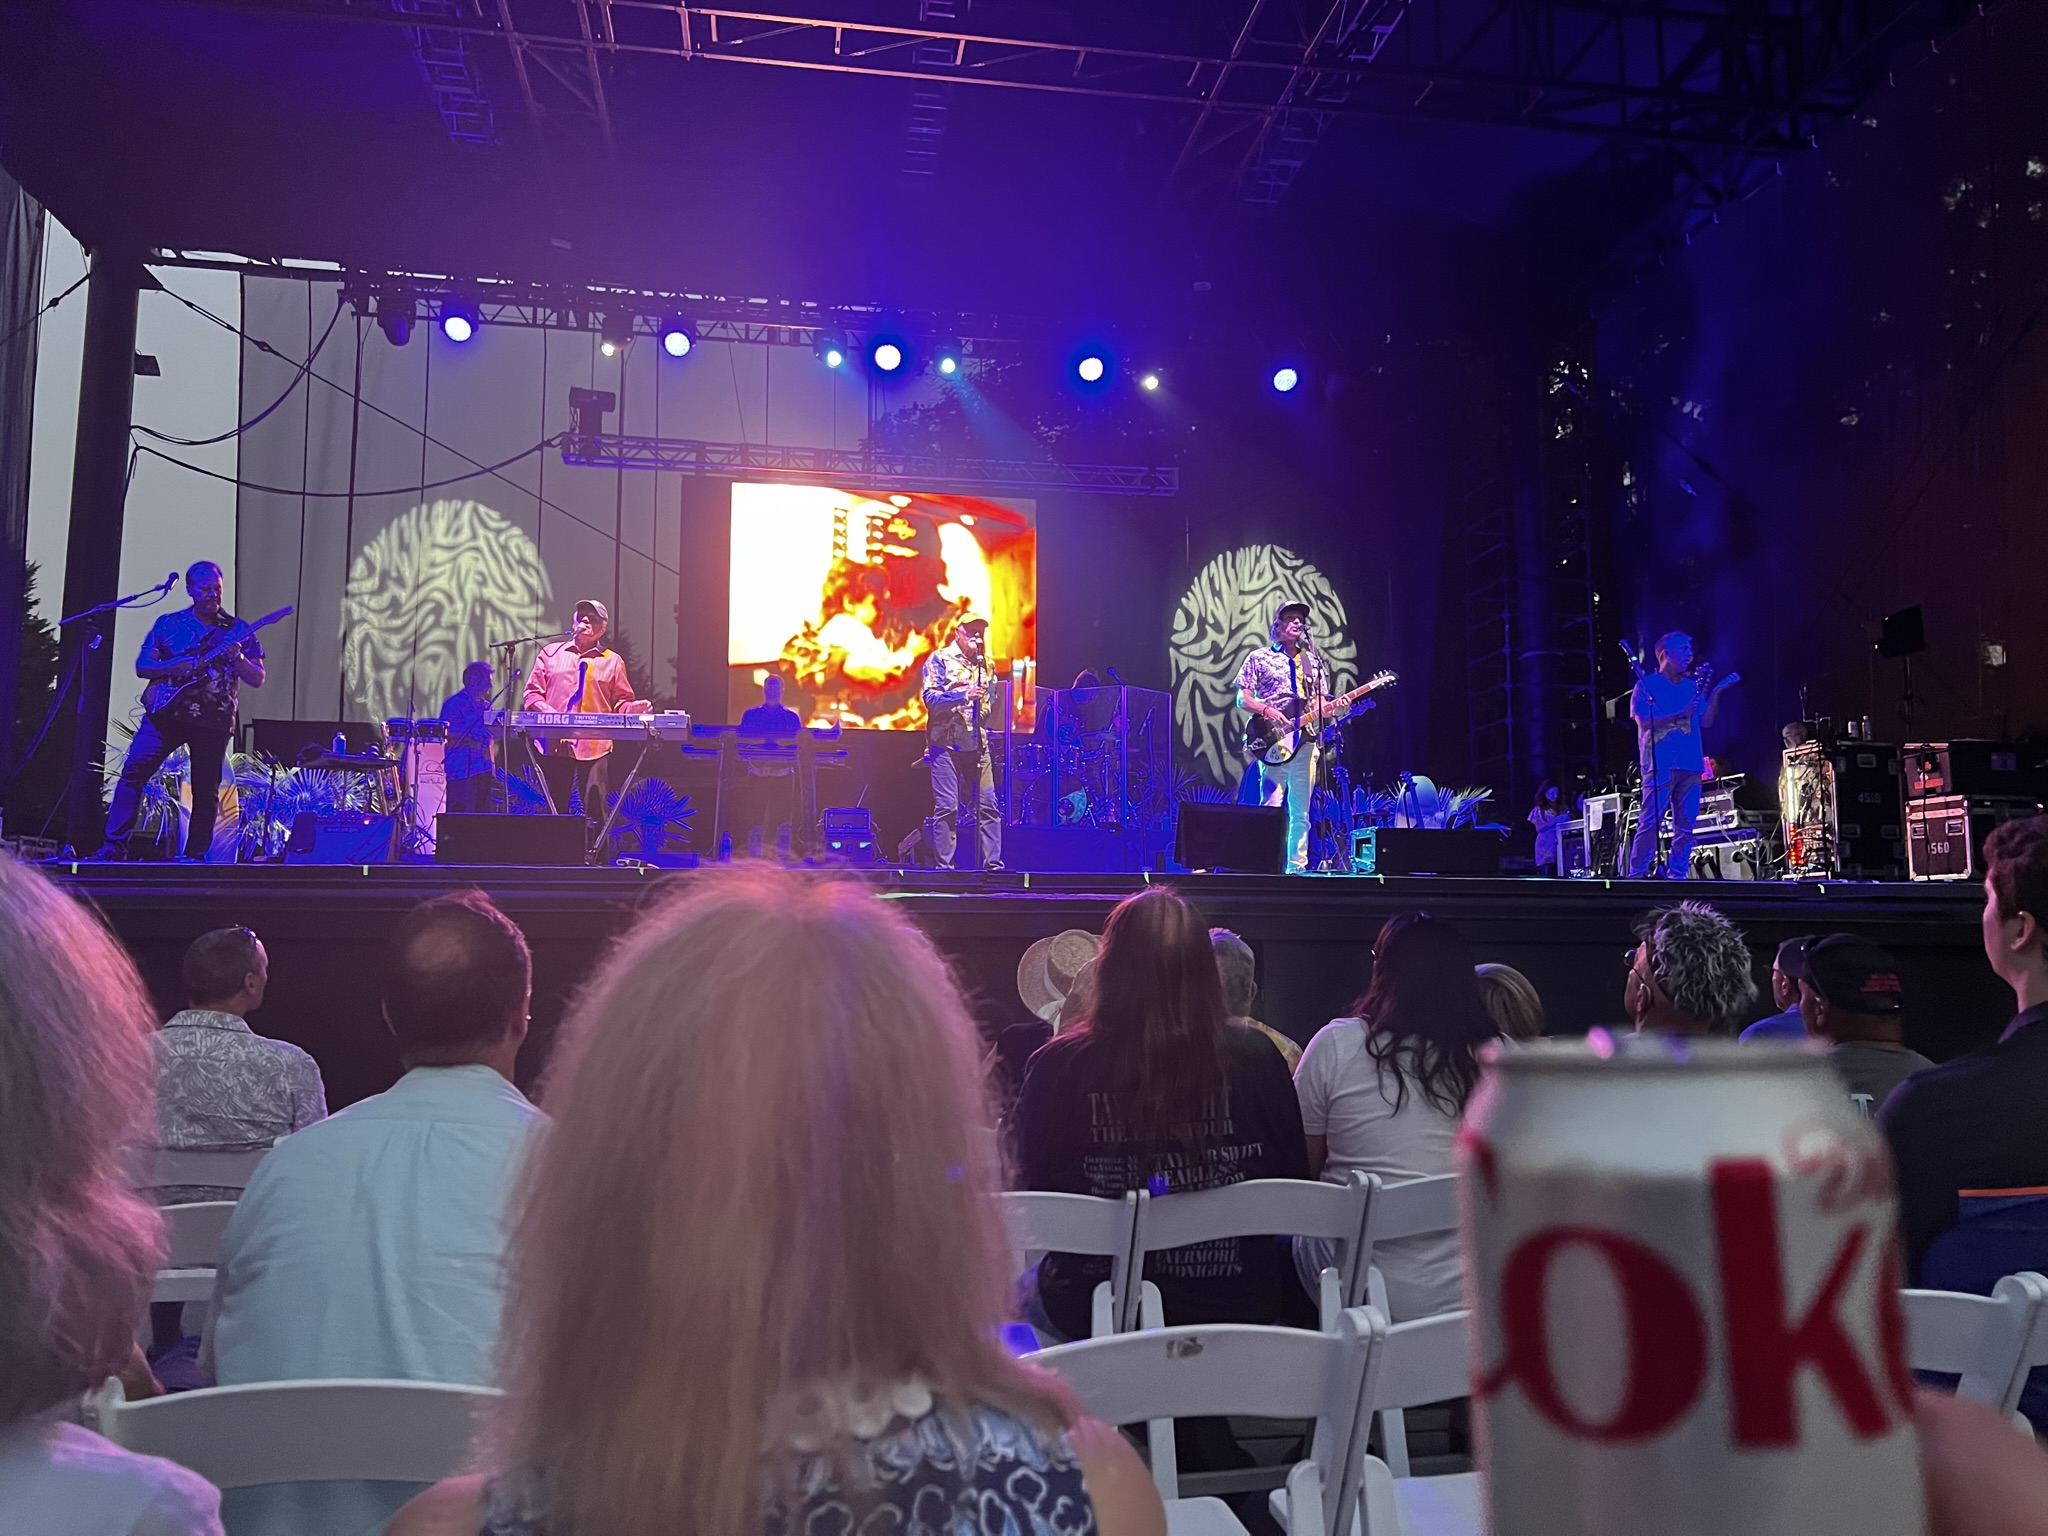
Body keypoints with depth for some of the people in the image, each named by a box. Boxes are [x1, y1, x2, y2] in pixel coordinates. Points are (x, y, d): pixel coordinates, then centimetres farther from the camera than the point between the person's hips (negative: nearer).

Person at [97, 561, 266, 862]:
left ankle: (194, 857, 13)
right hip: (167, 710, 0)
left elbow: (258, 679, 3)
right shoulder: (168, 624, 8)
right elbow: (141, 666, 6)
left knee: (206, 791, 3)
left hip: (214, 720, 0)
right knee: (134, 769, -12)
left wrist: (237, 659, -17)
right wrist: (175, 667, -12)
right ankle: (115, 845, -8)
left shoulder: (238, 631, 6)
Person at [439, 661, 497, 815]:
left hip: (484, 771, 7)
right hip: (462, 772, -7)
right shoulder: (454, 704, -2)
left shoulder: (486, 706, 19)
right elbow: (446, 735, -10)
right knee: (462, 819, -12)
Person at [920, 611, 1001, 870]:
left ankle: (993, 863, 5)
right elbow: (931, 698, -10)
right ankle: (944, 866, 4)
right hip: (947, 742, -4)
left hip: (978, 744, 5)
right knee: (946, 807, -4)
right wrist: (964, 696, -20)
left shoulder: (985, 663, 15)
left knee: (989, 805, 0)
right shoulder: (939, 659, 0)